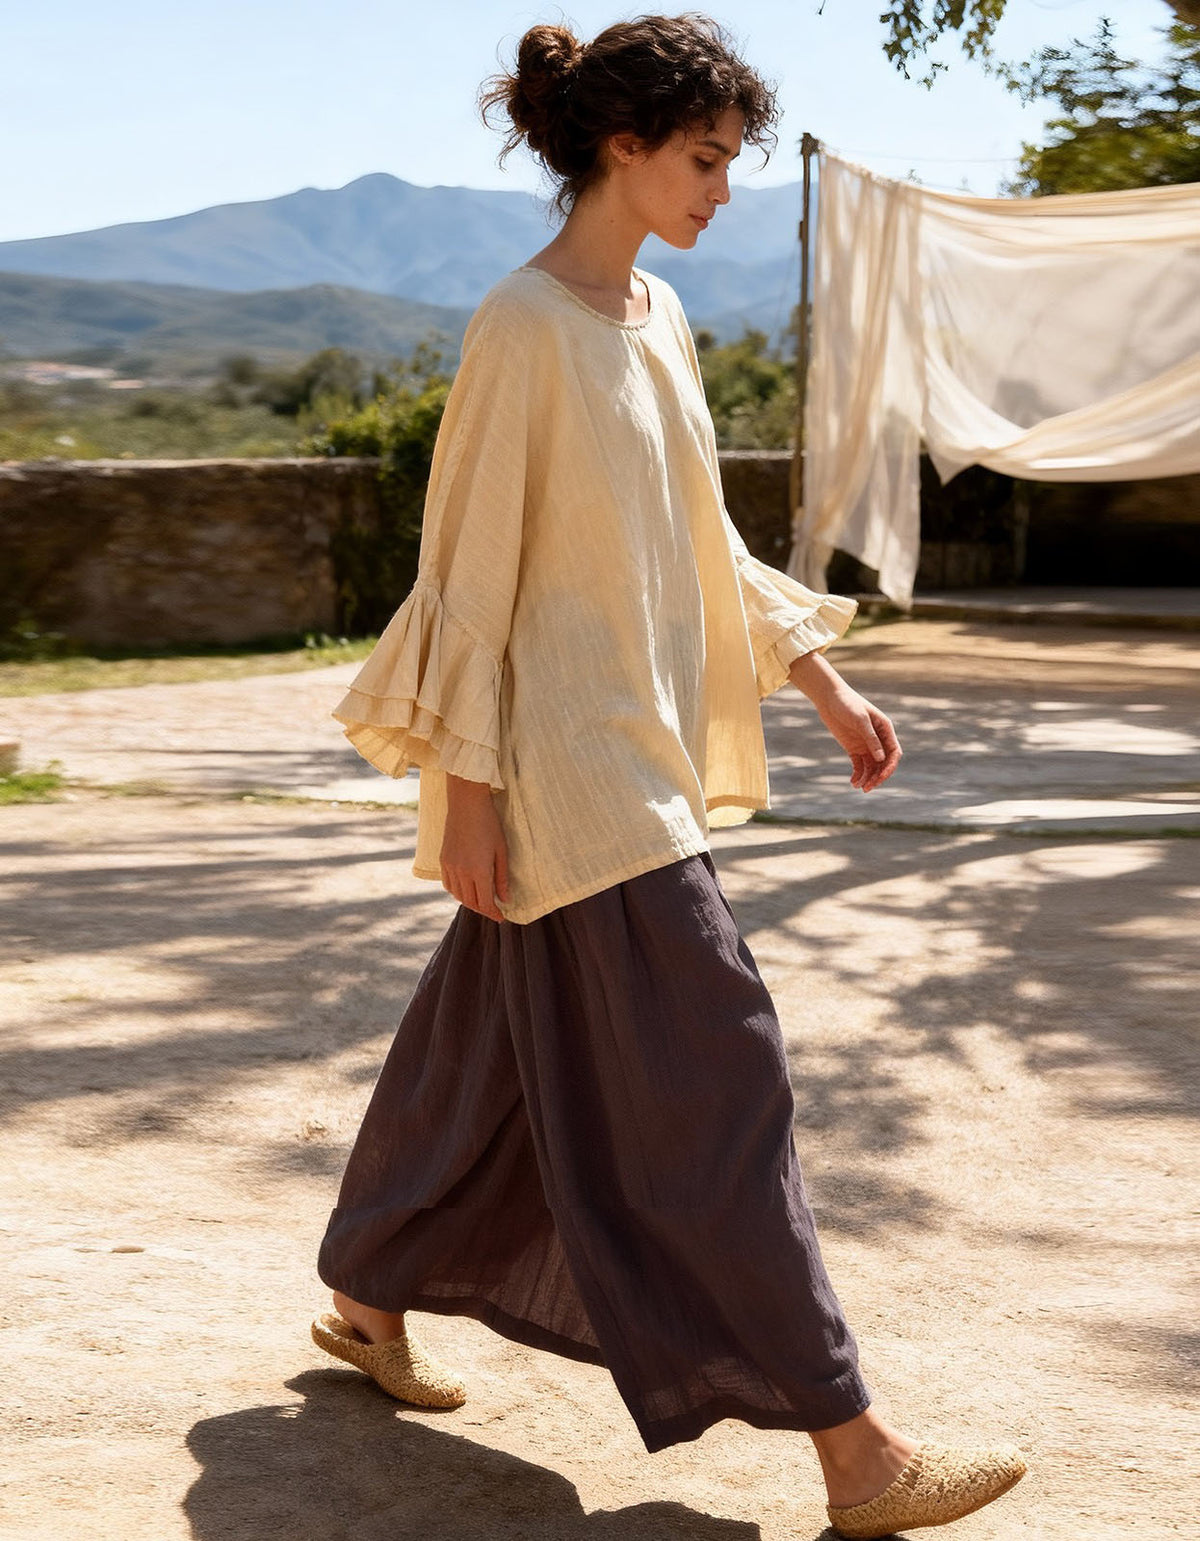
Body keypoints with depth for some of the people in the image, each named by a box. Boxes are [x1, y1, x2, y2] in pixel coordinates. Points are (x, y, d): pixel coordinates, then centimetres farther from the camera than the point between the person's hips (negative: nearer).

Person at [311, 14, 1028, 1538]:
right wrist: (464, 790, -14)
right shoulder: (525, 326, -14)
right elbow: (471, 569, -14)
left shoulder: (659, 317, 12)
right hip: (569, 773, -9)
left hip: (648, 752, 9)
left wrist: (820, 679, 14)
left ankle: (370, 1301, 38)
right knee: (709, 1081, -7)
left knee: (494, 1046, 19)